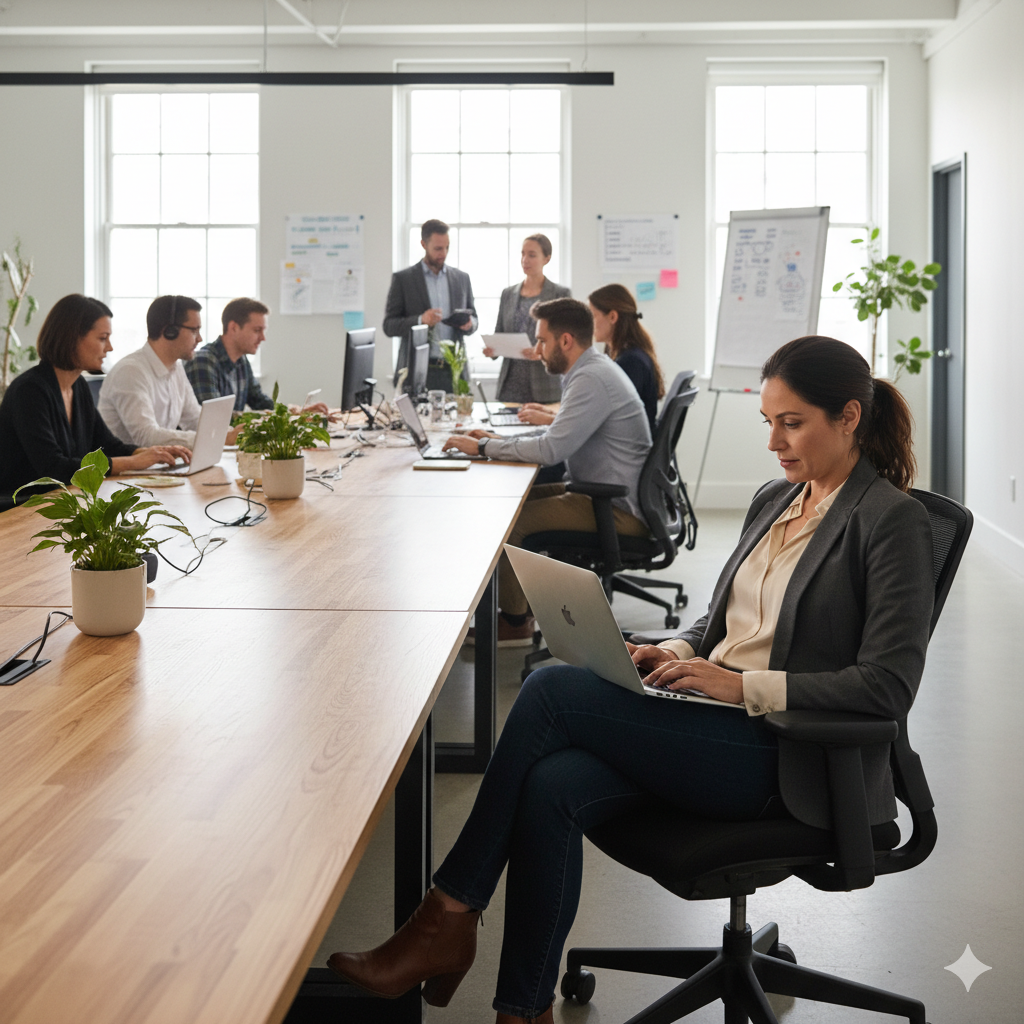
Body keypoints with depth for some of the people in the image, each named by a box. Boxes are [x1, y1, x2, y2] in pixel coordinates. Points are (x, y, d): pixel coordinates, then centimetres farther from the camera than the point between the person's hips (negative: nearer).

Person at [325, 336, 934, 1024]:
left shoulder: (892, 519, -8)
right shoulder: (775, 501, 17)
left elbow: (888, 686, -15)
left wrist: (745, 685, -18)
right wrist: (674, 653, 3)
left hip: (778, 753, -7)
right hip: (709, 721, 7)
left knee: (552, 690, -21)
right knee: (551, 786, -24)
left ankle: (450, 917, -9)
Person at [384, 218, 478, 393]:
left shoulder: (461, 278, 12)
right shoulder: (402, 279, 3)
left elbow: (473, 317, 19)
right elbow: (389, 326, 0)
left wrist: (469, 323, -5)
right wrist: (420, 320, -18)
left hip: (453, 371, 3)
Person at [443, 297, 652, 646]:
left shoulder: (591, 379, -21)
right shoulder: (591, 369, 12)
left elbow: (551, 450, -27)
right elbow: (561, 437, 20)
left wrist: (482, 447, -16)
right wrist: (498, 439, 9)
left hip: (618, 511, -11)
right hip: (605, 495, 11)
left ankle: (515, 621, 3)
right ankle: (519, 602, 17)